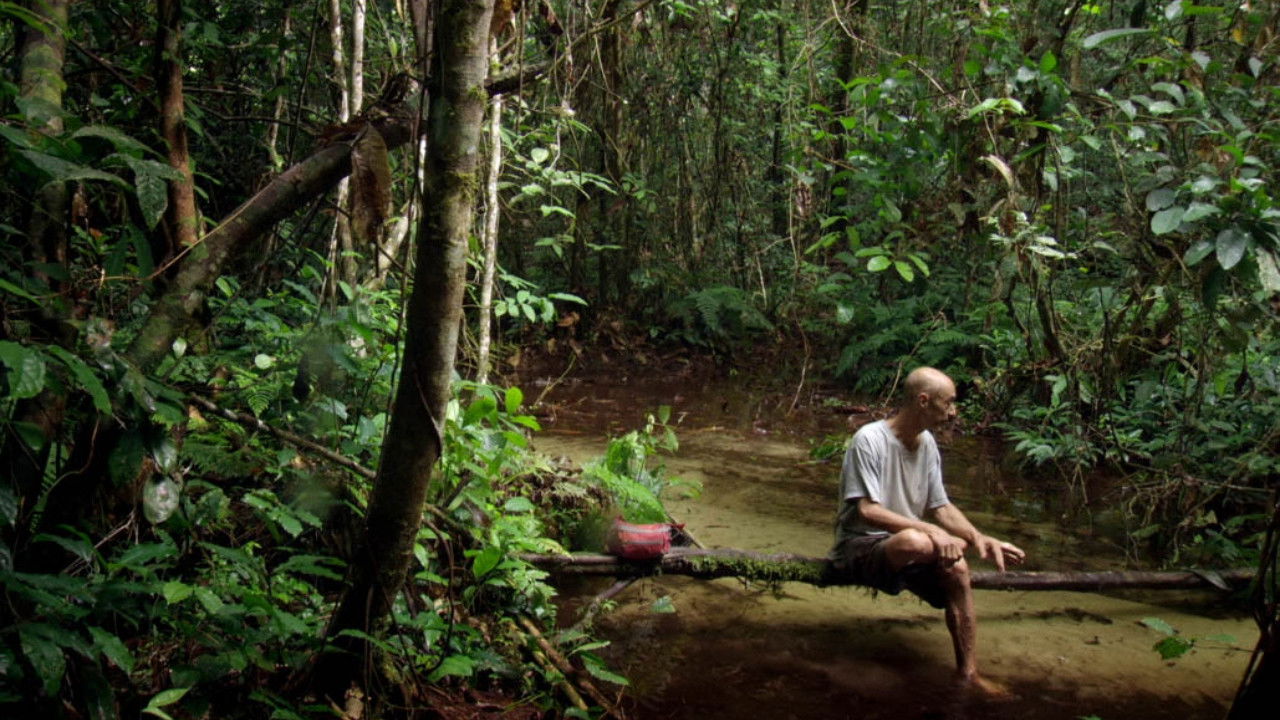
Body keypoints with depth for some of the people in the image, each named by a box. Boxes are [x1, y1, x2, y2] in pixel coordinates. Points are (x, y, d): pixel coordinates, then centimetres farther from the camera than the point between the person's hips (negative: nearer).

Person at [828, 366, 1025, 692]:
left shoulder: (927, 443, 6)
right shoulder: (870, 440, -19)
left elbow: (941, 507, 10)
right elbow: (867, 511, -25)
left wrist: (979, 538, -7)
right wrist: (929, 530, -32)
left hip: (907, 541, 8)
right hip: (859, 548, -8)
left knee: (956, 567, -18)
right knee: (915, 542, -38)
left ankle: (968, 672, -5)